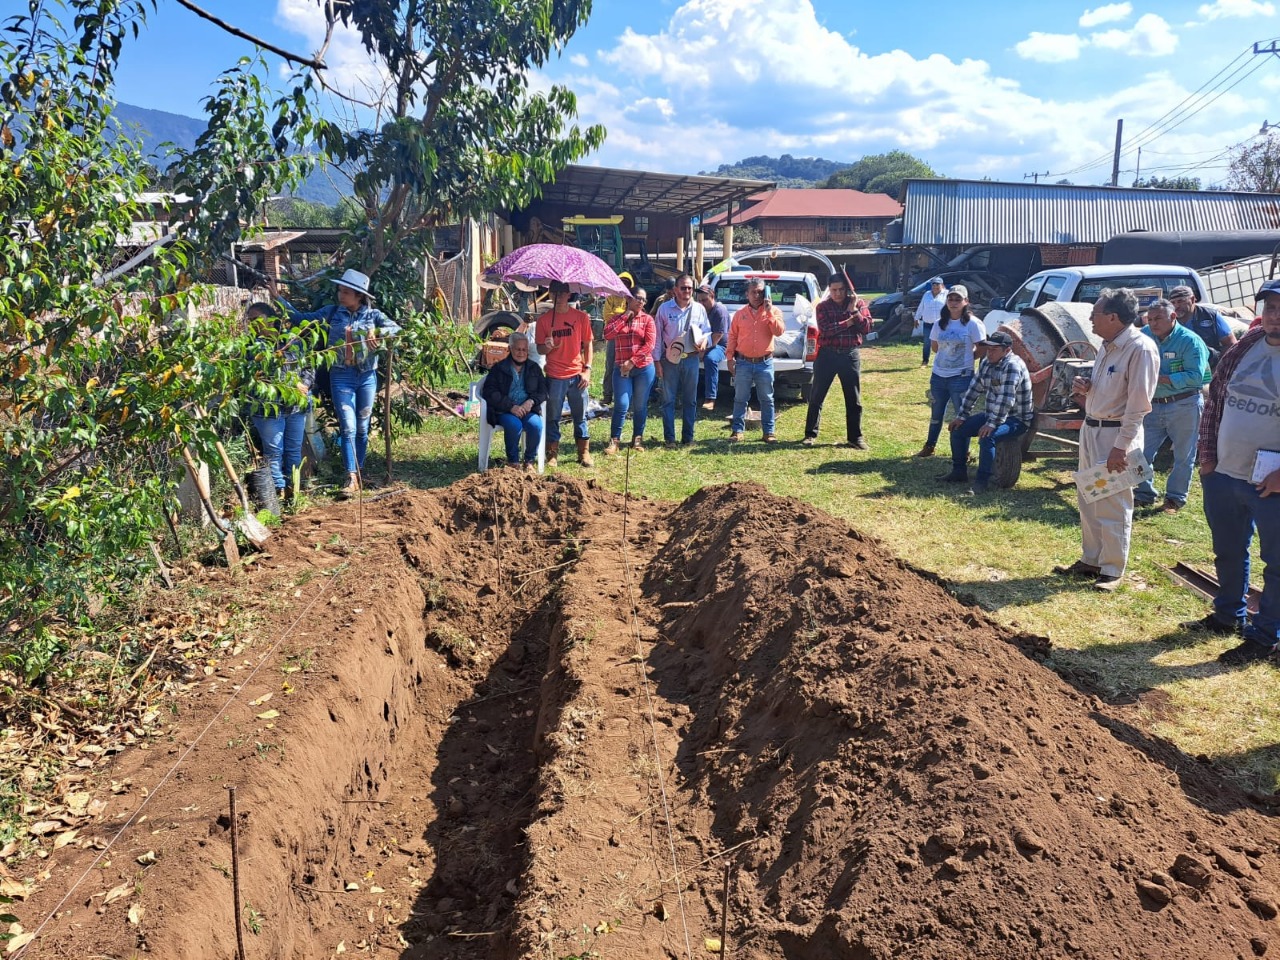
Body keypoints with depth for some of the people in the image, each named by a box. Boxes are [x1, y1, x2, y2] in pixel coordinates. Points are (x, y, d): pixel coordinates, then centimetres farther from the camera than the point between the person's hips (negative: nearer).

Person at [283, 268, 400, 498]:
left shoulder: (372, 315, 1)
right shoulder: (332, 312, 2)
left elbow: (396, 328, -10)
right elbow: (302, 319, 3)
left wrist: (376, 332, -27)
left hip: (367, 376, 1)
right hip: (341, 376, -1)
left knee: (362, 428, 10)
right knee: (348, 428, -8)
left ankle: (359, 472, 23)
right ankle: (352, 478, -9)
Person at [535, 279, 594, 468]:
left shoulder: (581, 317, 2)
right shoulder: (544, 320, 0)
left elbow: (587, 344, 7)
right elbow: (540, 349, 3)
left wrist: (587, 369, -2)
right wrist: (547, 347, -20)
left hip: (577, 375, 1)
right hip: (554, 377, -1)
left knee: (580, 416, 9)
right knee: (553, 417, 5)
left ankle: (584, 452, 19)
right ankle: (553, 453, 15)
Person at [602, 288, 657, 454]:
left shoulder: (647, 319, 3)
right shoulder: (617, 319, 9)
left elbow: (649, 344, -7)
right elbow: (607, 335, -10)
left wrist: (632, 361, -13)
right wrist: (624, 317, -8)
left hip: (644, 368, 0)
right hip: (621, 369, 0)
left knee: (640, 406, 7)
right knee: (621, 405, -6)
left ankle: (638, 438, 20)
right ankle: (614, 440, 1)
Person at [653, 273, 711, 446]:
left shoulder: (699, 309, 4)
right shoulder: (665, 308, -2)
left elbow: (707, 331, 14)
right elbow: (658, 336, 0)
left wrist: (705, 341, -10)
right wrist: (657, 360, -3)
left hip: (692, 359, 2)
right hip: (670, 359, -2)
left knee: (690, 400, 8)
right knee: (669, 400, 2)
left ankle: (688, 437, 16)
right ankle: (669, 437, 9)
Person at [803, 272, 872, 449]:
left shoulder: (859, 304, 4)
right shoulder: (823, 307, 0)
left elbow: (867, 328, -7)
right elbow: (826, 330, -16)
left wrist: (854, 310, -15)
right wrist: (847, 323, -17)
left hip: (850, 355, 1)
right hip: (827, 355, -1)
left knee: (854, 399, 5)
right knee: (816, 396, 4)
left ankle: (855, 437, 15)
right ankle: (810, 434, 16)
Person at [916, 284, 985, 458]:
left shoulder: (972, 323, -10)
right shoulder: (940, 323, 4)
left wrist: (966, 357, -4)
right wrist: (948, 355, 5)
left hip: (961, 377, -5)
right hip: (938, 375, 5)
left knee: (962, 415, 2)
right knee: (936, 414, 17)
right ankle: (929, 447, 30)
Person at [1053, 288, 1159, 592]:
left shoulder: (1141, 349, -17)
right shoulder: (1107, 346, 10)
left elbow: (1138, 404, -19)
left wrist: (1121, 446, -22)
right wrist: (1084, 389, 2)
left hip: (1116, 434, -9)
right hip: (1090, 429, 9)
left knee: (1113, 506, 0)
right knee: (1088, 501, 16)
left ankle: (1112, 570, 11)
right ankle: (1090, 560, 28)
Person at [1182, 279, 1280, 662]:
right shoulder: (1244, 348, 5)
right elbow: (1215, 398, 13)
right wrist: (1206, 452, 6)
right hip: (1222, 474, 6)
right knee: (1227, 552, 20)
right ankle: (1228, 615, 38)